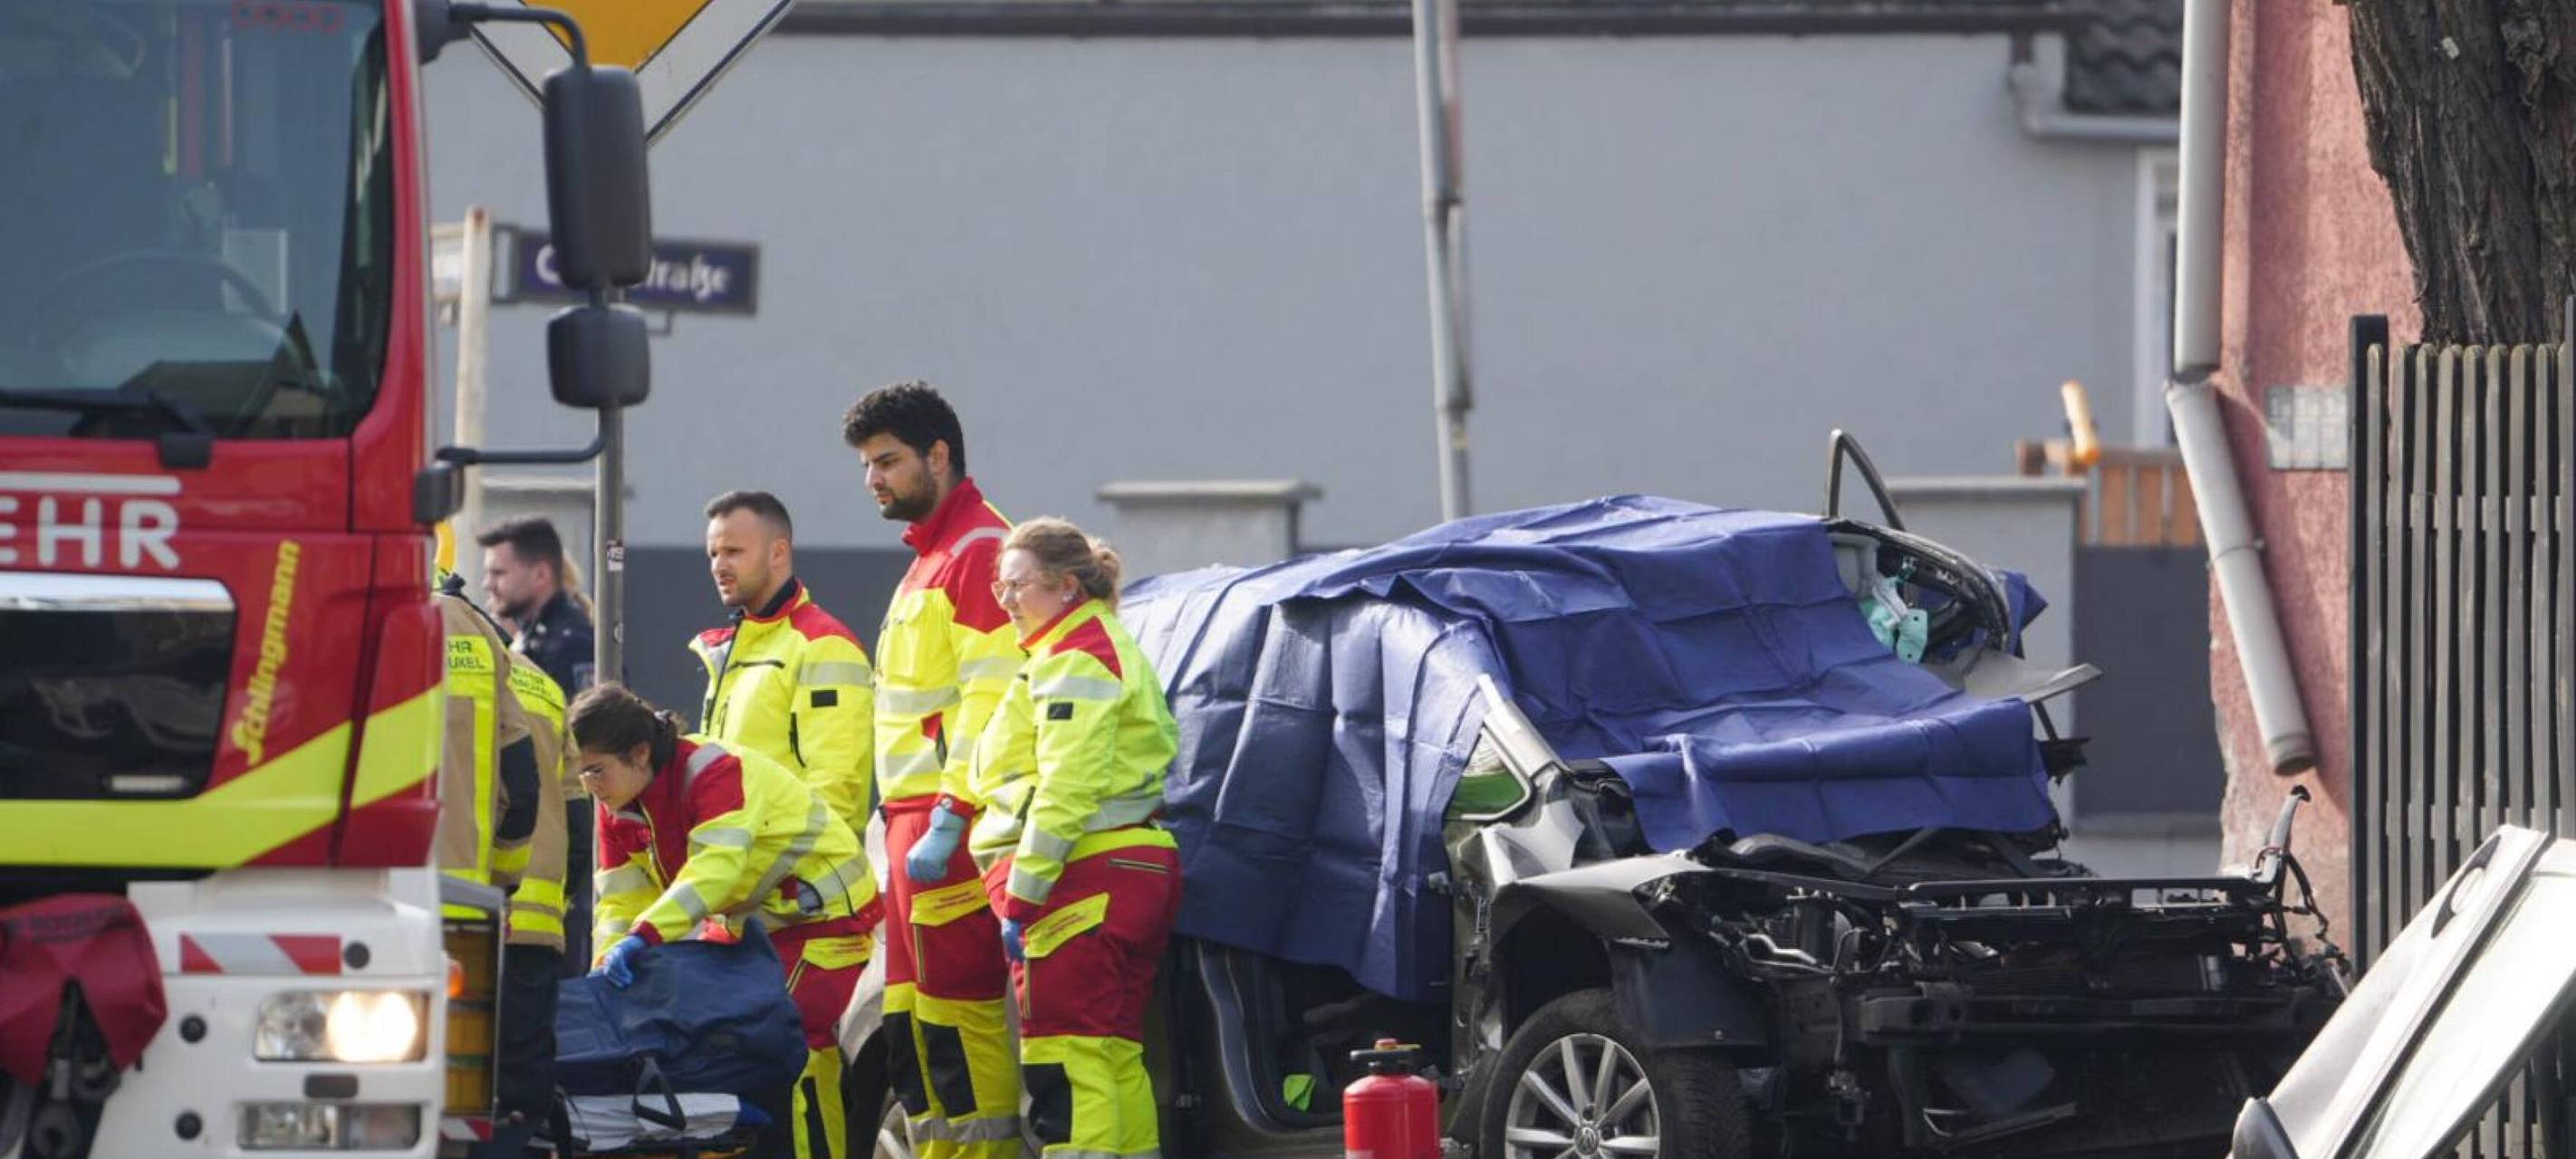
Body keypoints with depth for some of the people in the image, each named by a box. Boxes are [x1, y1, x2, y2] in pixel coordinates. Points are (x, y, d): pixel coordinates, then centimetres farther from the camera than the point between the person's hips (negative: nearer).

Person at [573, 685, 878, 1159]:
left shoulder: (716, 773, -28)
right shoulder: (620, 811, -1)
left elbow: (715, 869, -41)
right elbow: (622, 902, -1)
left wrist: (644, 937, -50)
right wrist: (607, 973, -19)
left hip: (825, 913, -9)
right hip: (759, 925, 9)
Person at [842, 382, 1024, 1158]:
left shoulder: (979, 552, -11)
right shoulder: (930, 557, 22)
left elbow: (990, 702, -19)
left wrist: (948, 822, -23)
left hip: (952, 824, -10)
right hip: (914, 820, 10)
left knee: (958, 1007, -11)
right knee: (910, 1016, 10)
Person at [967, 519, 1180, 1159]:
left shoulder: (1074, 662, -11)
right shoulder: (1112, 648, 22)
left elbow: (1065, 790, -20)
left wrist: (1021, 895, -20)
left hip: (1085, 875, -11)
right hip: (1138, 865, 11)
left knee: (1065, 1057, -12)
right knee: (1114, 1050, 12)